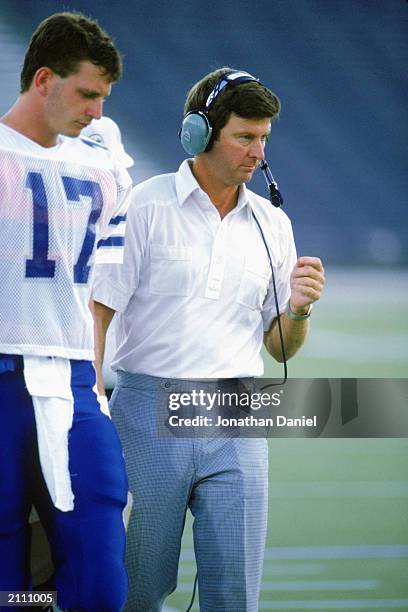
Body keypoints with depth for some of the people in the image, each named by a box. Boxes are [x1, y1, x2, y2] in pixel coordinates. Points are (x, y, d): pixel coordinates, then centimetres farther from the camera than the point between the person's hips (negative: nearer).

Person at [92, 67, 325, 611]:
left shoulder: (272, 224, 11)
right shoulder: (146, 207, -2)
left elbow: (281, 347, 16)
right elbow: (97, 311, -6)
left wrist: (298, 309, -6)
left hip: (236, 426, 4)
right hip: (150, 413, -3)